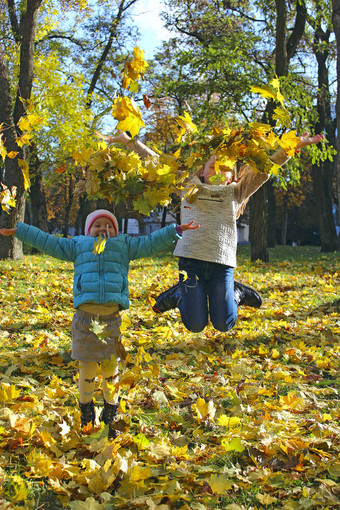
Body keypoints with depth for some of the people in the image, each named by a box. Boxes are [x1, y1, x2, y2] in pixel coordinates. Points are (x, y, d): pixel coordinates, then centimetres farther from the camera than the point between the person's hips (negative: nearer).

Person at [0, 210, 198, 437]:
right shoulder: (78, 246, 16)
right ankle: (87, 417, 23)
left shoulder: (125, 246, 18)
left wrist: (175, 231, 9)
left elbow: (151, 242, 18)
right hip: (85, 317, 0)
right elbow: (47, 241, 19)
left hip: (111, 317, 1)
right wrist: (18, 231, 18)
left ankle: (110, 418, 22)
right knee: (87, 370, 5)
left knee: (111, 369, 5)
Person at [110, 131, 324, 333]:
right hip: (191, 259, -1)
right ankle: (179, 295, 26)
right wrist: (129, 141, 16)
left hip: (222, 264, 1)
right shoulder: (189, 185, 17)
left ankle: (236, 293, 28)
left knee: (224, 325, -3)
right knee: (195, 325, -4)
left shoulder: (235, 192, 18)